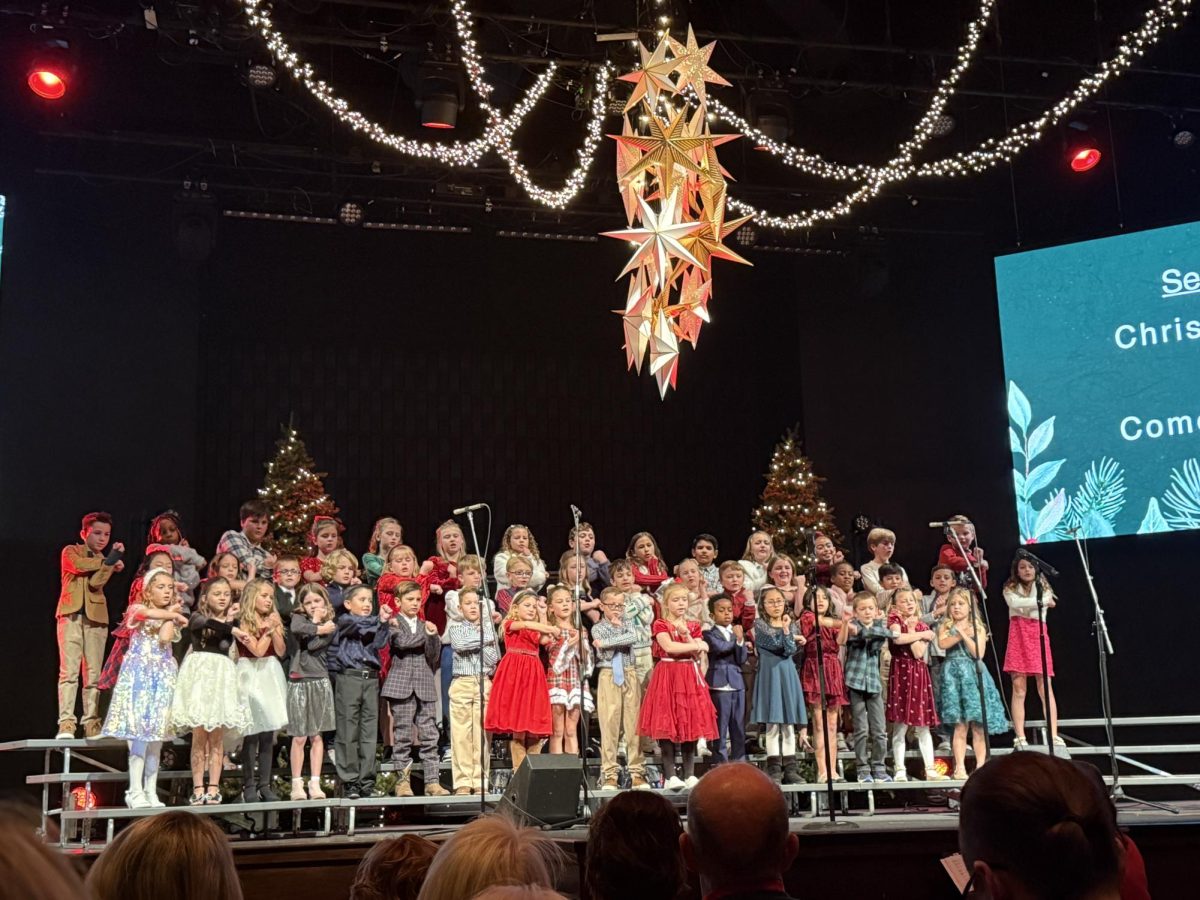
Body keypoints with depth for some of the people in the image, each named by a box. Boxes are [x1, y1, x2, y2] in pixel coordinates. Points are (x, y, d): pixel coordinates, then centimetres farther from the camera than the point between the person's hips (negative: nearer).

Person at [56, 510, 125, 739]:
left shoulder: (105, 562, 17)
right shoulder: (71, 551, 10)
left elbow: (96, 583, -4)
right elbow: (81, 565, -13)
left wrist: (111, 561, -14)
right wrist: (109, 559, -2)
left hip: (96, 618, 3)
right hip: (72, 615, -3)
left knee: (94, 674, 0)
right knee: (69, 670, -11)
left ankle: (92, 724, 0)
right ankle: (66, 723, -15)